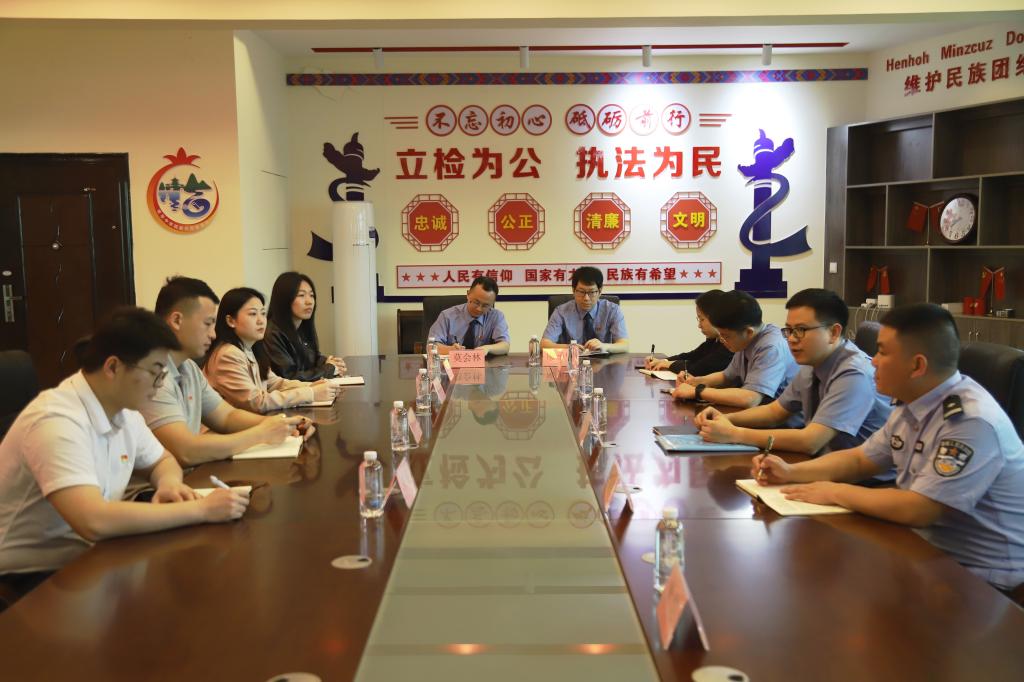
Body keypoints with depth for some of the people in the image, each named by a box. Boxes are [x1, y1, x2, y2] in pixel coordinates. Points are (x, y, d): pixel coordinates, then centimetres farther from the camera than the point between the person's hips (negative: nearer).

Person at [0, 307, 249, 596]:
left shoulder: (123, 412, 0)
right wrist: (201, 509, -31)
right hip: (34, 575, -8)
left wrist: (169, 484, -7)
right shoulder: (56, 422, -26)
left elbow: (162, 461, 17)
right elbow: (94, 522, -37)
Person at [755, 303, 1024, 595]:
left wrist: (835, 492, -18)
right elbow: (860, 459, 14)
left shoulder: (972, 421, -27)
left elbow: (917, 510, -30)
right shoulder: (913, 405, 2)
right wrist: (791, 472, 0)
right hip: (926, 547, 8)